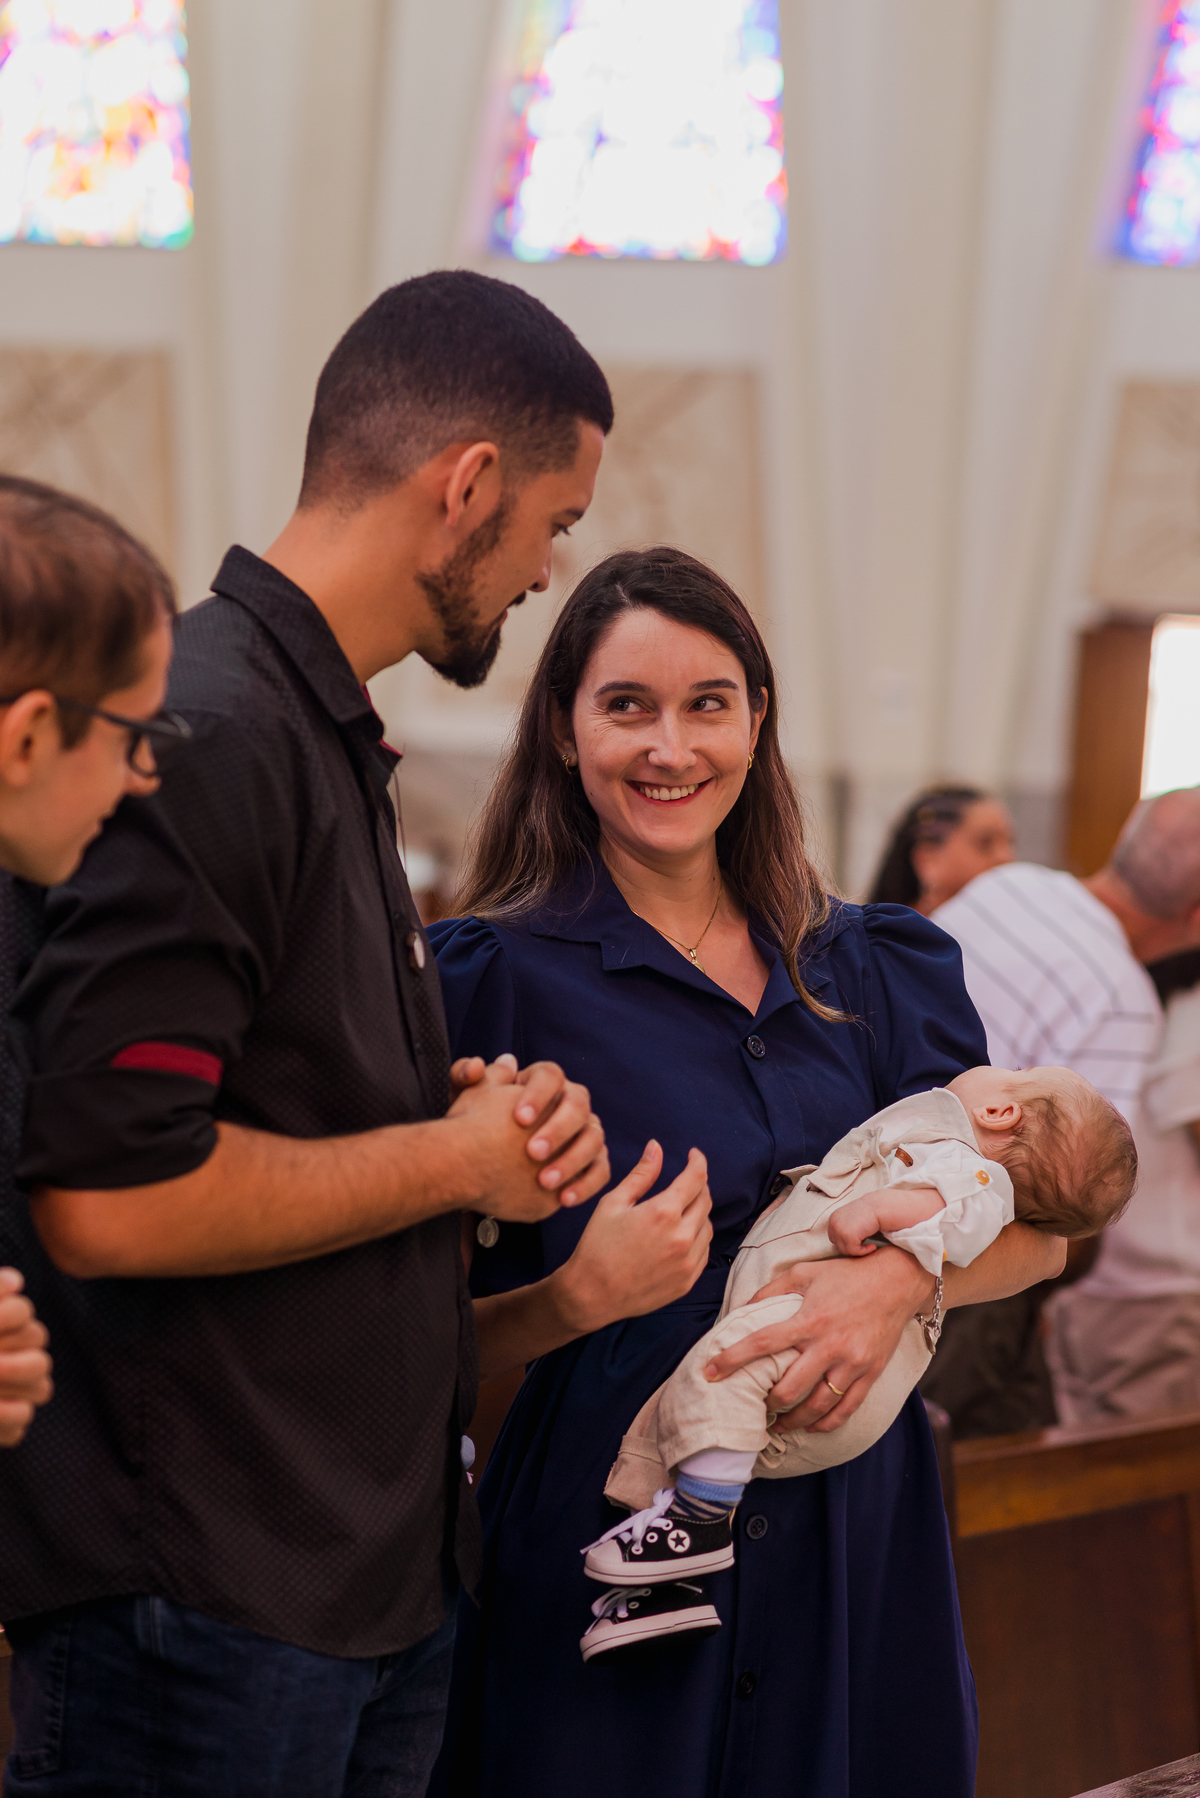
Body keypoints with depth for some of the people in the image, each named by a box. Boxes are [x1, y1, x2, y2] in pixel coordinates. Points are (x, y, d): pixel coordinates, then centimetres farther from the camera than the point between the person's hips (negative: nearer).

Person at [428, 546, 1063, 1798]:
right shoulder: (498, 980, -4)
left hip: (853, 1541, 4)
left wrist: (903, 1273, -13)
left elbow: (1035, 1230, 6)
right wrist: (584, 1297, -22)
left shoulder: (867, 970, 10)